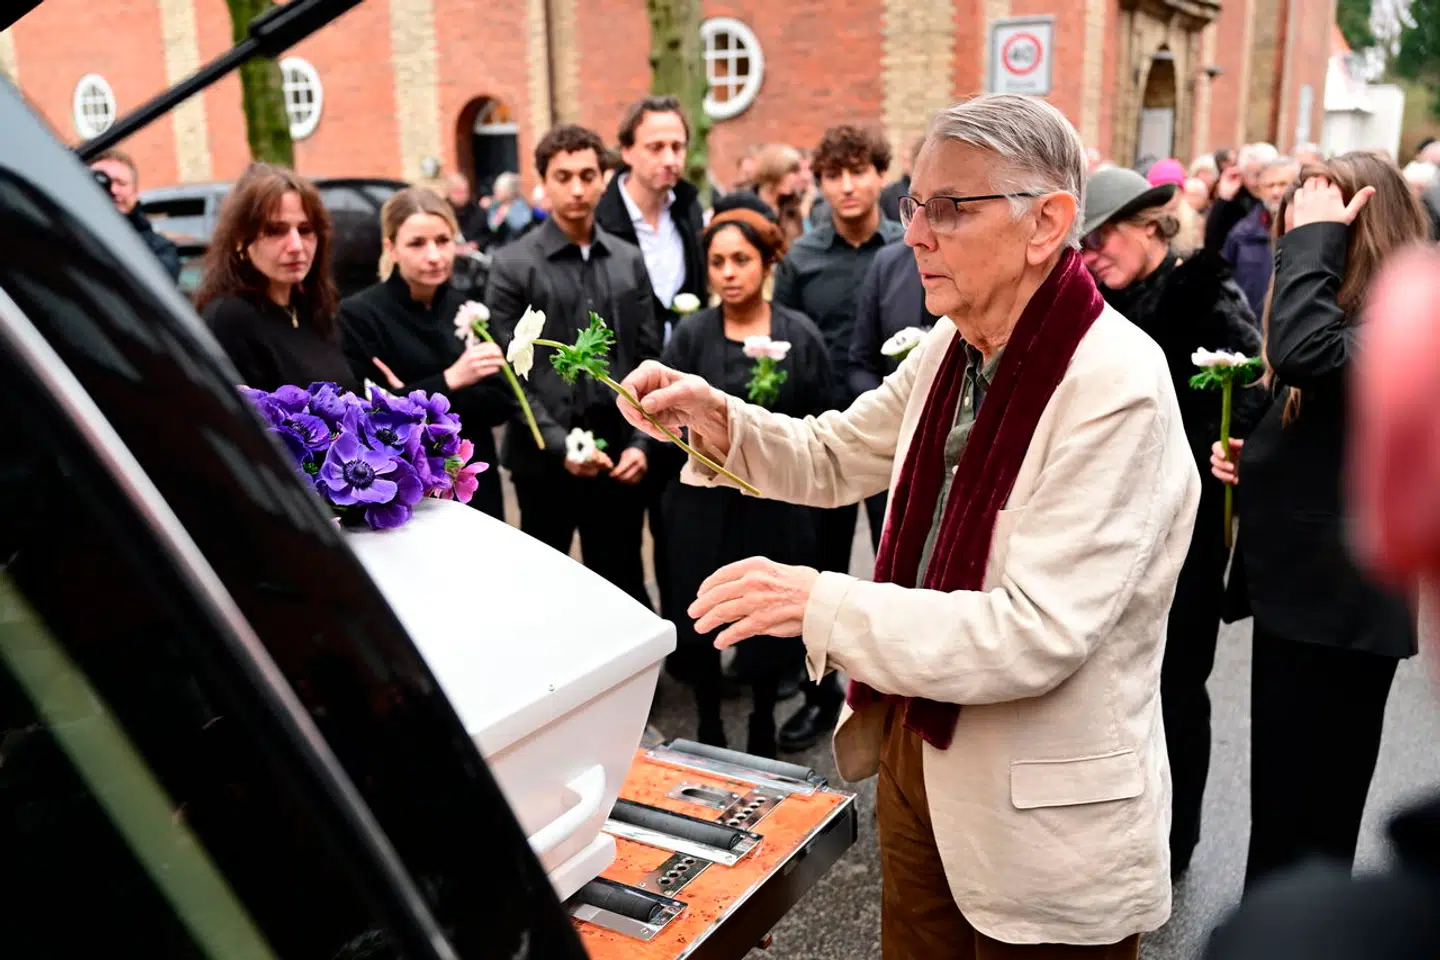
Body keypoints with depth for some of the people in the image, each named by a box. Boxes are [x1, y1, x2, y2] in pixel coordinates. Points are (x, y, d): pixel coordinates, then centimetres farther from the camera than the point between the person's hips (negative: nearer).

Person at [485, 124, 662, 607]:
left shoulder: (629, 261, 8)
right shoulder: (513, 265, -4)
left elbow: (648, 359, 7)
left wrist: (641, 442, -4)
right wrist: (559, 445, -15)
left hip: (619, 452, 3)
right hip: (546, 457, -3)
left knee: (623, 584, 12)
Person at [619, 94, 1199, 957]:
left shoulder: (1116, 386, -24)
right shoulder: (952, 348, 1)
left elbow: (1039, 633, -29)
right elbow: (835, 458, 12)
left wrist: (822, 604, -31)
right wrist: (716, 418, -5)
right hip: (917, 744, 7)